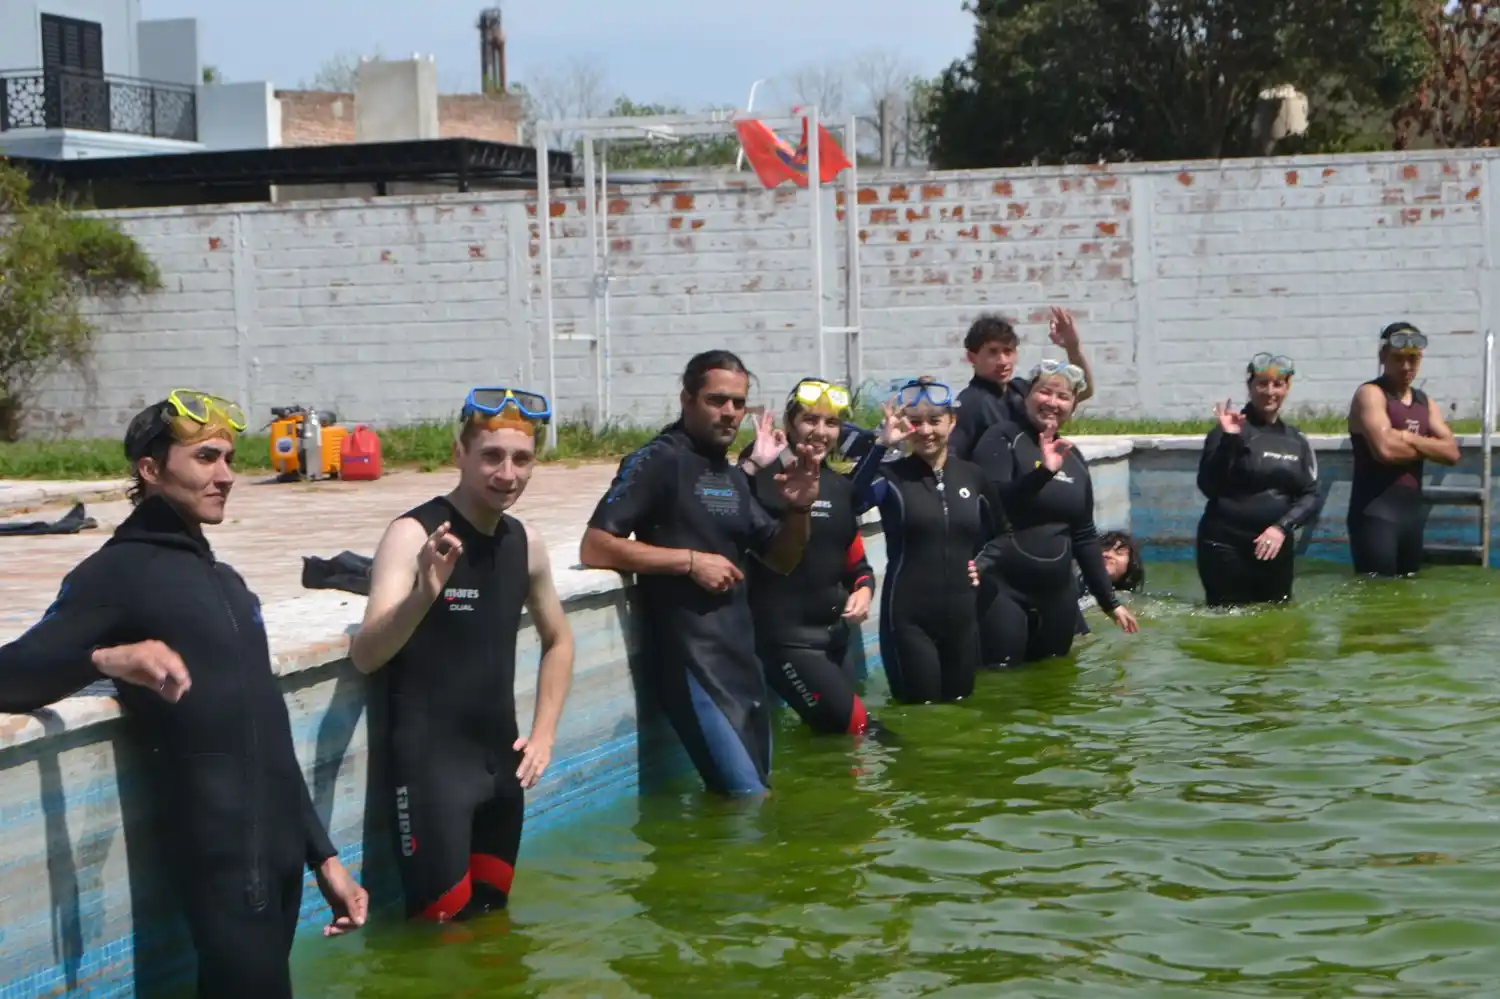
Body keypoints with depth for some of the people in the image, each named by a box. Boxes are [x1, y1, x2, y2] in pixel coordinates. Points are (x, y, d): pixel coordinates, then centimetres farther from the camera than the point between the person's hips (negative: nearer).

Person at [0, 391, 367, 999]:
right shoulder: (118, 572, -4)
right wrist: (106, 657, -32)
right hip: (221, 855, -8)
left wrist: (322, 855, 20)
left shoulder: (223, 579, 20)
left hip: (280, 847, 8)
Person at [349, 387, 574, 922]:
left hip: (500, 759, 7)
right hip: (429, 761, -7)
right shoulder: (413, 535, -16)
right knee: (443, 924, -6)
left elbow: (558, 640, 21)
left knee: (492, 911, 16)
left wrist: (543, 731, 8)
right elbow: (365, 655, -27)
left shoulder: (525, 541, 4)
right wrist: (425, 593, -45)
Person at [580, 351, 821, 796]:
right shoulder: (657, 461, -8)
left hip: (741, 655, 8)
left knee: (757, 792, 13)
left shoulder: (733, 476, 15)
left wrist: (798, 510, -2)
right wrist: (690, 560, -19)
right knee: (746, 798, -13)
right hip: (689, 657, -8)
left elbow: (781, 559, 18)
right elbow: (594, 547, -16)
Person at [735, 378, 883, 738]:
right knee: (853, 726, -10)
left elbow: (856, 562, 18)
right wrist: (749, 466, -41)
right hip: (785, 635, -8)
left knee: (835, 730, 15)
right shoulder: (766, 475, -13)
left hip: (834, 632, 8)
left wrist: (863, 589, -2)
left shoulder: (839, 486, 11)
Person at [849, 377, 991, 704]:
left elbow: (989, 534, 23)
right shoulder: (891, 475, -7)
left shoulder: (971, 475, 7)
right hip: (909, 616, -4)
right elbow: (851, 500, -29)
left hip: (962, 614, 5)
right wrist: (882, 444, -34)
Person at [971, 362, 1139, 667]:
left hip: (1057, 594, 6)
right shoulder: (1003, 439, -4)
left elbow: (1084, 536, 19)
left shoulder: (1074, 458, 13)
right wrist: (1042, 471, -28)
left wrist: (1109, 601, 17)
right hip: (1001, 590, -6)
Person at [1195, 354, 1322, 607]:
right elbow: (1208, 486, -13)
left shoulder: (1296, 440, 10)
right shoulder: (1230, 430, -3)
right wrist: (1229, 440, -24)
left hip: (1276, 547, 5)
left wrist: (1283, 526, -10)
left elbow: (1312, 496, 6)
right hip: (1226, 547, -5)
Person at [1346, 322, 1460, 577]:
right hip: (1375, 514, -8)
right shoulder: (1370, 394, -7)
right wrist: (1427, 447, -4)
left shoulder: (1425, 402, 16)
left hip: (1411, 512, 8)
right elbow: (1385, 448, -22)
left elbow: (1451, 452, 3)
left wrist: (1409, 438, -11)